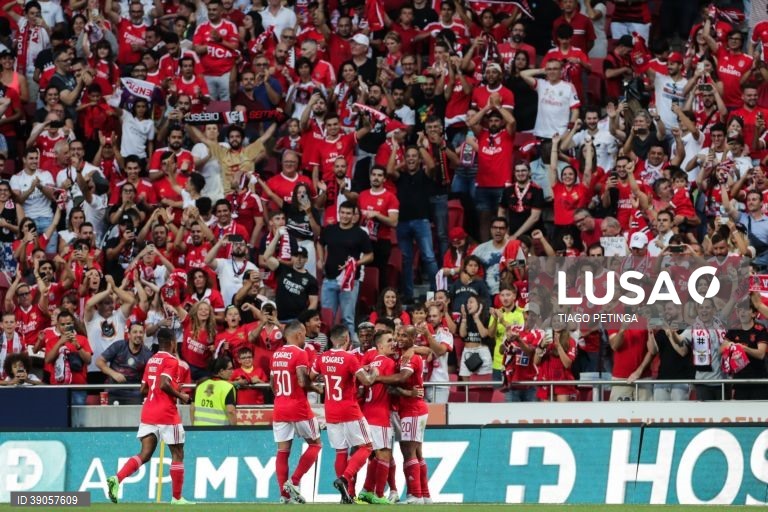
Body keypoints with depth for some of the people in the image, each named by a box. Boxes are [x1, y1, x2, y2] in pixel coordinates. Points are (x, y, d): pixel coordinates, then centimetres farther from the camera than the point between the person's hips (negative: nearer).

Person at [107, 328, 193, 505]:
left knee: (145, 454, 1)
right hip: (166, 414, -7)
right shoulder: (171, 361, -8)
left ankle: (117, 478, -22)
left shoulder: (151, 360, 16)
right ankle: (177, 498, 9)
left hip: (148, 412, 7)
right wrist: (180, 396, -8)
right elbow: (164, 384, -22)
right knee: (177, 454, 6)